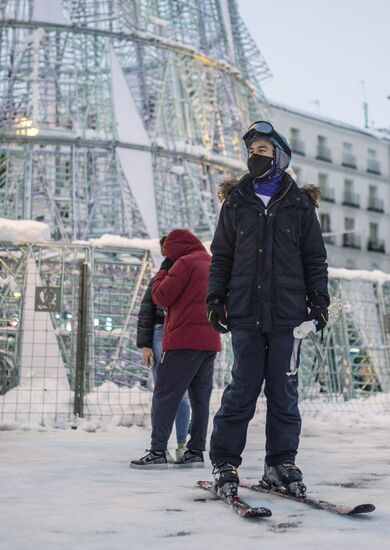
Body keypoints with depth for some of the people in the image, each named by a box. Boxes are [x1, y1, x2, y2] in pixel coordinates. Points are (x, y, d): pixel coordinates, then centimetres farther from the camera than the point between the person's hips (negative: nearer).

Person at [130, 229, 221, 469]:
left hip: (185, 339, -8)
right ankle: (196, 451, 10)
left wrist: (164, 271, 4)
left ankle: (158, 451, -10)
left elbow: (162, 297, -8)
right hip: (210, 341, 8)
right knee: (200, 397, 10)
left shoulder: (185, 263, -7)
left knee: (165, 395, -5)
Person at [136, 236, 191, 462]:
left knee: (183, 395, 1)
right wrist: (145, 345, -2)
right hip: (162, 335, 0)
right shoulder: (159, 279, 9)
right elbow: (146, 313, 6)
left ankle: (182, 446, 9)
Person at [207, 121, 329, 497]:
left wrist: (318, 299, 3)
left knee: (284, 391, 3)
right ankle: (224, 463, 6)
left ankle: (280, 464, 12)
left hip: (287, 312, 0)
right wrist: (215, 298, 5)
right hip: (245, 312, 0)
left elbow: (314, 257, 12)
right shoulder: (235, 202, 11)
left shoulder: (299, 204, 9)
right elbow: (221, 256, 13)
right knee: (242, 389, -3)